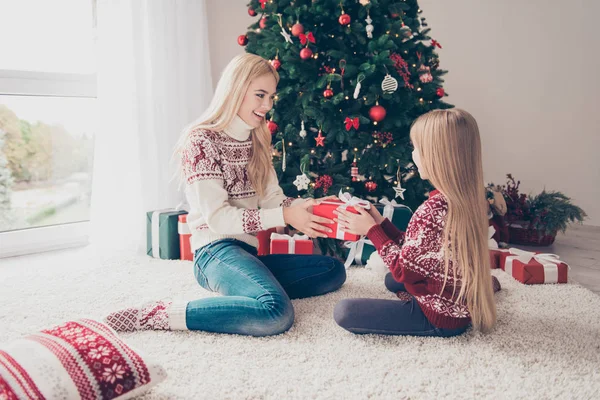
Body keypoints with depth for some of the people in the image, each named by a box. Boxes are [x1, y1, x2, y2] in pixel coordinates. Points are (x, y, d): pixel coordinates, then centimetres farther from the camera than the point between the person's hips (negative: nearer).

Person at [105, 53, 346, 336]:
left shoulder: (257, 142, 16)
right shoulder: (200, 140, -9)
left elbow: (273, 200, 8)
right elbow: (217, 217, -16)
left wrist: (311, 205, -11)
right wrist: (285, 217, -21)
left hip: (249, 251, 8)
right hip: (217, 250, -8)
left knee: (334, 270, 4)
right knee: (276, 313, -33)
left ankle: (252, 289, -6)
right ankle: (159, 314, -20)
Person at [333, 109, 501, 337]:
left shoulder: (431, 211, -31)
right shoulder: (469, 199, -2)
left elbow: (404, 270, -19)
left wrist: (371, 230, -10)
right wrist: (380, 223, 1)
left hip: (441, 317, -8)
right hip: (461, 305, 8)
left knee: (344, 311, -13)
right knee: (392, 281, 35)